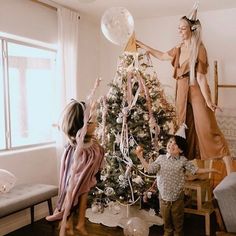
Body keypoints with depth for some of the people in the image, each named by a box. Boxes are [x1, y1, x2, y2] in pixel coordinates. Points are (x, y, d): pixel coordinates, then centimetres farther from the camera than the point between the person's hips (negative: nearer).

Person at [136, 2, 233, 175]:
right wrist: (143, 46, 25)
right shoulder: (179, 49, 10)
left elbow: (201, 76, -15)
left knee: (207, 129, -9)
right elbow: (162, 56, 25)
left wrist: (208, 100, -20)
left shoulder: (199, 48, -10)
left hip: (196, 91, -7)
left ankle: (230, 170, -3)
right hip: (182, 92, 7)